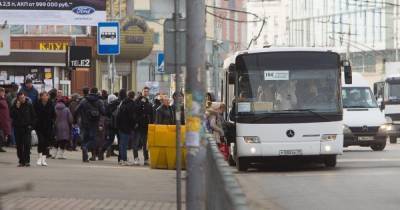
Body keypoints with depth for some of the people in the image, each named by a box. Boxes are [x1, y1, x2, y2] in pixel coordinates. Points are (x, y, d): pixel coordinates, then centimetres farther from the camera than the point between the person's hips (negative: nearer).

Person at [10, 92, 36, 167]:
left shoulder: (29, 105, 2)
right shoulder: (15, 106, 4)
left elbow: (33, 116, 8)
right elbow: (12, 115, -6)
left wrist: (31, 125, -1)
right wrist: (17, 108, -14)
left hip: (27, 127, -2)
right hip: (18, 127, 2)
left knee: (27, 144, -10)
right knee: (19, 145, 2)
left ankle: (27, 161, -7)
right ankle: (21, 161, 7)